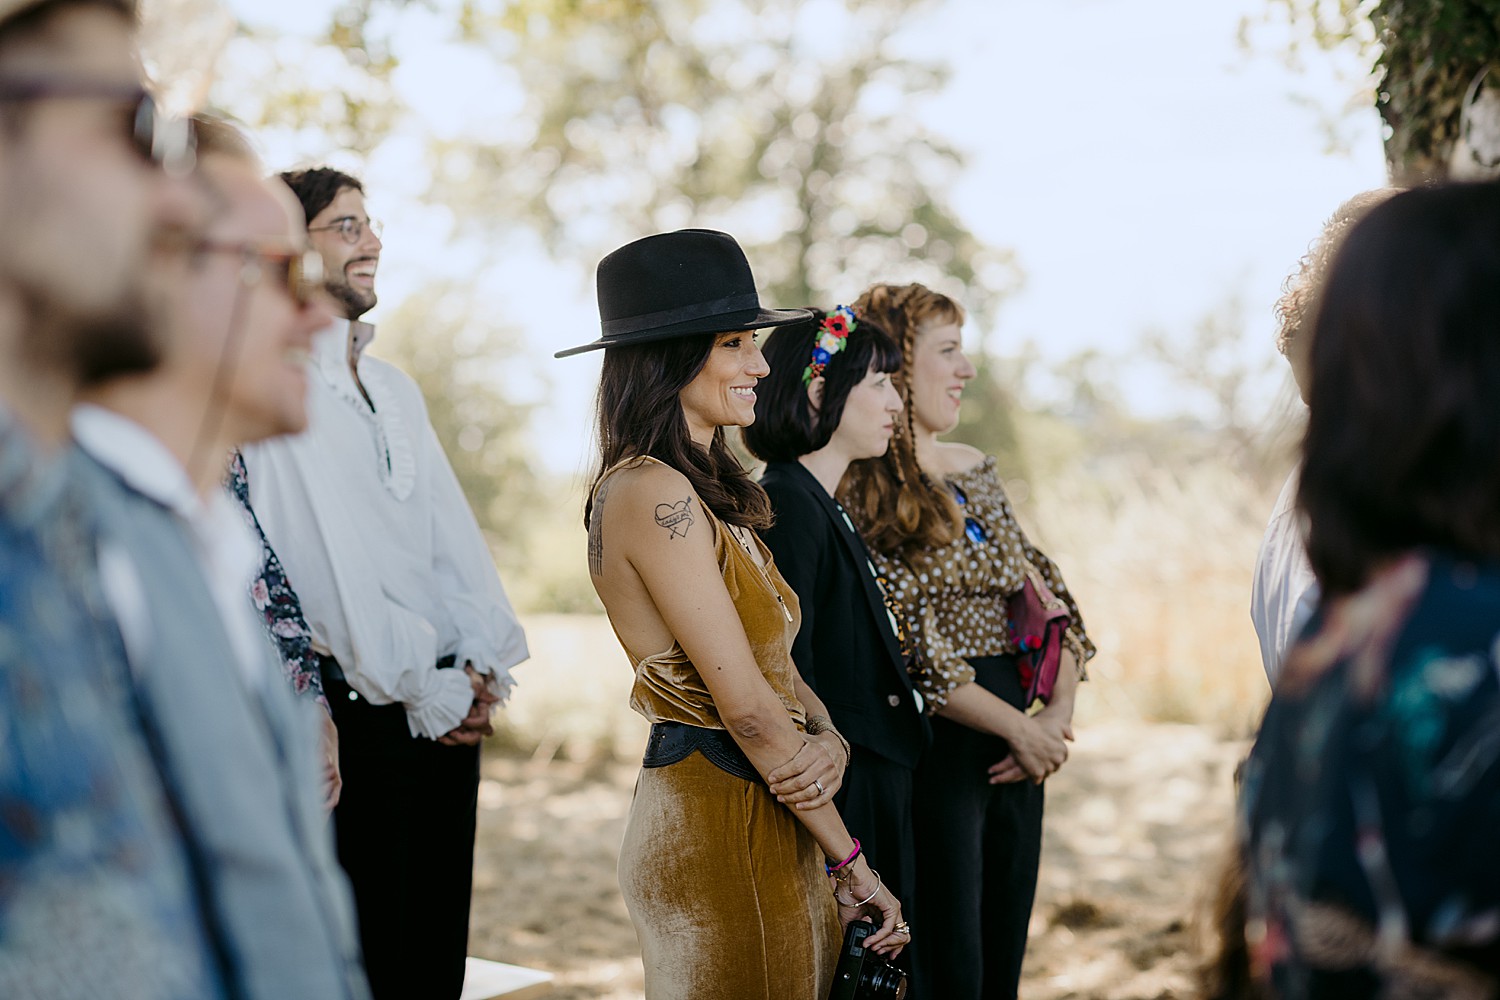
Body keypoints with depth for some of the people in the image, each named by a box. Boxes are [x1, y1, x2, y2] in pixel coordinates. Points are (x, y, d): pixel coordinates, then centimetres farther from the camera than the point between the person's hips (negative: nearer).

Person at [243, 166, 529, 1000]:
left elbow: (452, 531, 13)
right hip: (361, 704, -7)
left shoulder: (396, 389, 18)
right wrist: (424, 693, -13)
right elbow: (331, 556, -14)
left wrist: (483, 661, -2)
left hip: (451, 702, 7)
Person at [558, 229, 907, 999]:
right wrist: (849, 859, -12)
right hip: (715, 825, -9)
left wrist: (829, 741, -10)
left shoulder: (707, 490, 13)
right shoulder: (652, 492, -17)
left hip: (767, 816, 9)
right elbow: (743, 700, -18)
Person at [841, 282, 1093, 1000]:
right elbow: (904, 645, -17)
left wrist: (1058, 715, -3)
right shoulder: (854, 491, -11)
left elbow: (1047, 595, 12)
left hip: (1015, 752, 7)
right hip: (929, 746, -7)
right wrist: (1019, 726, -13)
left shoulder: (976, 471, 14)